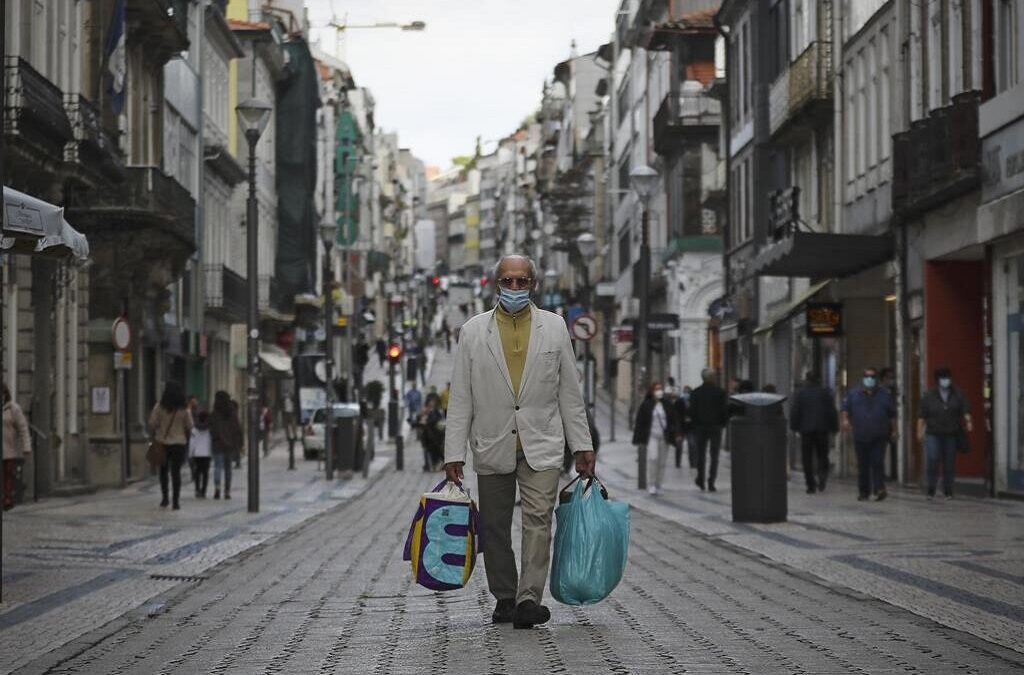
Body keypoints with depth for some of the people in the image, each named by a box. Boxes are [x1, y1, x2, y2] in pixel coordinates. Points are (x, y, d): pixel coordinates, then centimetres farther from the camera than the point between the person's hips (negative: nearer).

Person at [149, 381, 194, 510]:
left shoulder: (160, 407, -9)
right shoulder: (184, 409, -5)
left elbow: (153, 424, -8)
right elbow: (189, 426, 0)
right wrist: (187, 439, 16)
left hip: (162, 442, 0)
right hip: (179, 443, 0)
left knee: (163, 471, 17)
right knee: (176, 472, 3)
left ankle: (165, 498, 16)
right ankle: (175, 501, -1)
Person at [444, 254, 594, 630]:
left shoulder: (554, 327, 6)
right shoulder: (473, 331, 4)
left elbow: (569, 391, 9)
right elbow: (460, 398, 3)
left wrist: (582, 445, 5)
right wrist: (454, 453, -2)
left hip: (541, 445, -1)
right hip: (492, 445, 1)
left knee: (538, 519, -13)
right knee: (495, 527, 6)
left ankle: (529, 599, -17)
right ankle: (504, 598, 18)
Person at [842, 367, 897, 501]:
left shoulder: (884, 394, 9)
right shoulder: (854, 394, 9)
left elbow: (892, 414, 13)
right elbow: (846, 408, 12)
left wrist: (894, 430, 9)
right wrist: (845, 419, -8)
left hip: (879, 437, -1)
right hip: (860, 436, 1)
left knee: (877, 463, -14)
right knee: (863, 465, 5)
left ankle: (879, 489, -17)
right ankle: (863, 491, 14)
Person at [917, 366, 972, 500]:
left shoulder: (958, 394, 6)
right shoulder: (929, 395, 2)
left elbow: (965, 410, -1)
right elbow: (922, 415, 1)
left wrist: (968, 421, -20)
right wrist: (920, 431, -5)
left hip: (951, 434, 2)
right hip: (933, 434, -2)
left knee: (949, 463, 2)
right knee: (933, 460, -16)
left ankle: (948, 491, 13)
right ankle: (931, 490, -6)